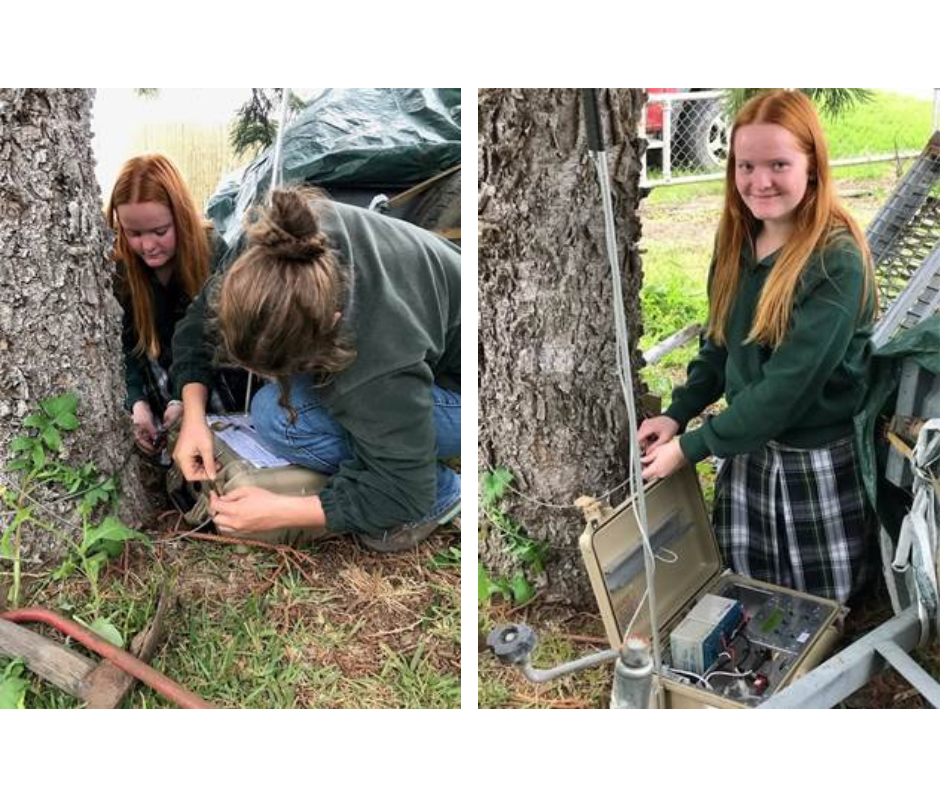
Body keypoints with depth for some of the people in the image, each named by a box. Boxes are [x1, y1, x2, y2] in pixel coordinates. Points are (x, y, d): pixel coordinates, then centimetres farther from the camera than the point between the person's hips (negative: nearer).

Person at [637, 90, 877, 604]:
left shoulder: (837, 260, -20)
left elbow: (791, 380, -23)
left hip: (817, 460, -5)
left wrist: (691, 447, -18)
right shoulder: (737, 241, 1)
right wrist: (678, 413, -2)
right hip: (746, 446, 6)